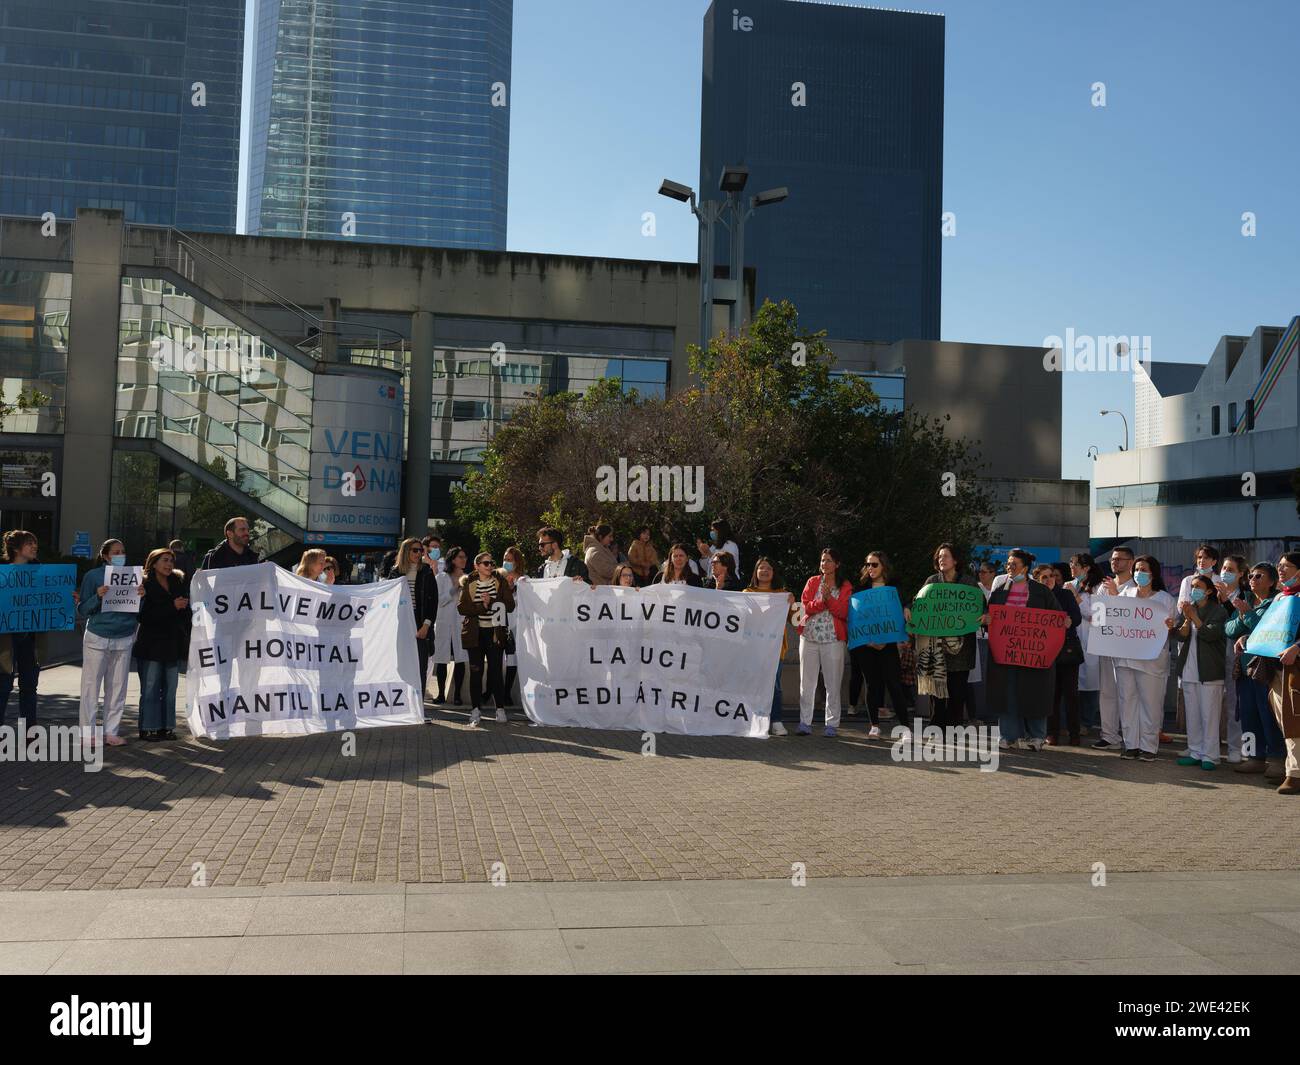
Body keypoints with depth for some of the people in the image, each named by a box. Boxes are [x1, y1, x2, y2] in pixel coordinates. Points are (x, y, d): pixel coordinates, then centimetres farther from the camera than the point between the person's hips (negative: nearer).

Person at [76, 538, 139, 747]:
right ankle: (87, 732, 8)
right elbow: (82, 612, -2)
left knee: (118, 687, 6)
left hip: (124, 639, 3)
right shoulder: (93, 576, -1)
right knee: (91, 685, 0)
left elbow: (138, 614, 11)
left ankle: (111, 731, 13)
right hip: (97, 638, -3)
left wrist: (141, 596, -8)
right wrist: (97, 597, -18)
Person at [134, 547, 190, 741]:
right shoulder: (144, 585, -5)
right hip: (152, 643, -5)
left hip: (173, 643, 5)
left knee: (170, 688, 7)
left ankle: (167, 727, 12)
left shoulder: (178, 583, 13)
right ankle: (149, 728, 5)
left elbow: (186, 613, 19)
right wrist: (172, 606, -20)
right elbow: (145, 615, -17)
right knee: (151, 688, -2)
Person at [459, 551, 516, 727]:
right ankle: (476, 711, 8)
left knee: (495, 671, -1)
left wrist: (491, 602, -16)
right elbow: (462, 607, -5)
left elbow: (510, 605, -3)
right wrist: (482, 607, -17)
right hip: (475, 633, 0)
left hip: (495, 632, 0)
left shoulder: (501, 581, 5)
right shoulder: (468, 584, 5)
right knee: (475, 671, 1)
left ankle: (500, 709, 7)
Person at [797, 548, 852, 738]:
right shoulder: (813, 582, 11)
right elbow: (806, 606, 0)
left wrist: (829, 598, -16)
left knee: (833, 683, -1)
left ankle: (832, 724, 5)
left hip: (833, 638, -1)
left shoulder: (845, 586, 7)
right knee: (807, 681, 1)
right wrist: (821, 601, -16)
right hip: (809, 636, 2)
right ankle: (805, 722, 5)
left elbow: (843, 612, -4)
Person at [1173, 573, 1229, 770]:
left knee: (1209, 714, -3)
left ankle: (1209, 756, 2)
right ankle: (1195, 752, 16)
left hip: (1210, 671, -5)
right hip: (1188, 670, 5)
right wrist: (1187, 618, -15)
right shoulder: (1186, 608, 11)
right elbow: (1180, 635, 1)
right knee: (1192, 714, 9)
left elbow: (1211, 634, -15)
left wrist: (1194, 616, -19)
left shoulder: (1218, 611, -3)